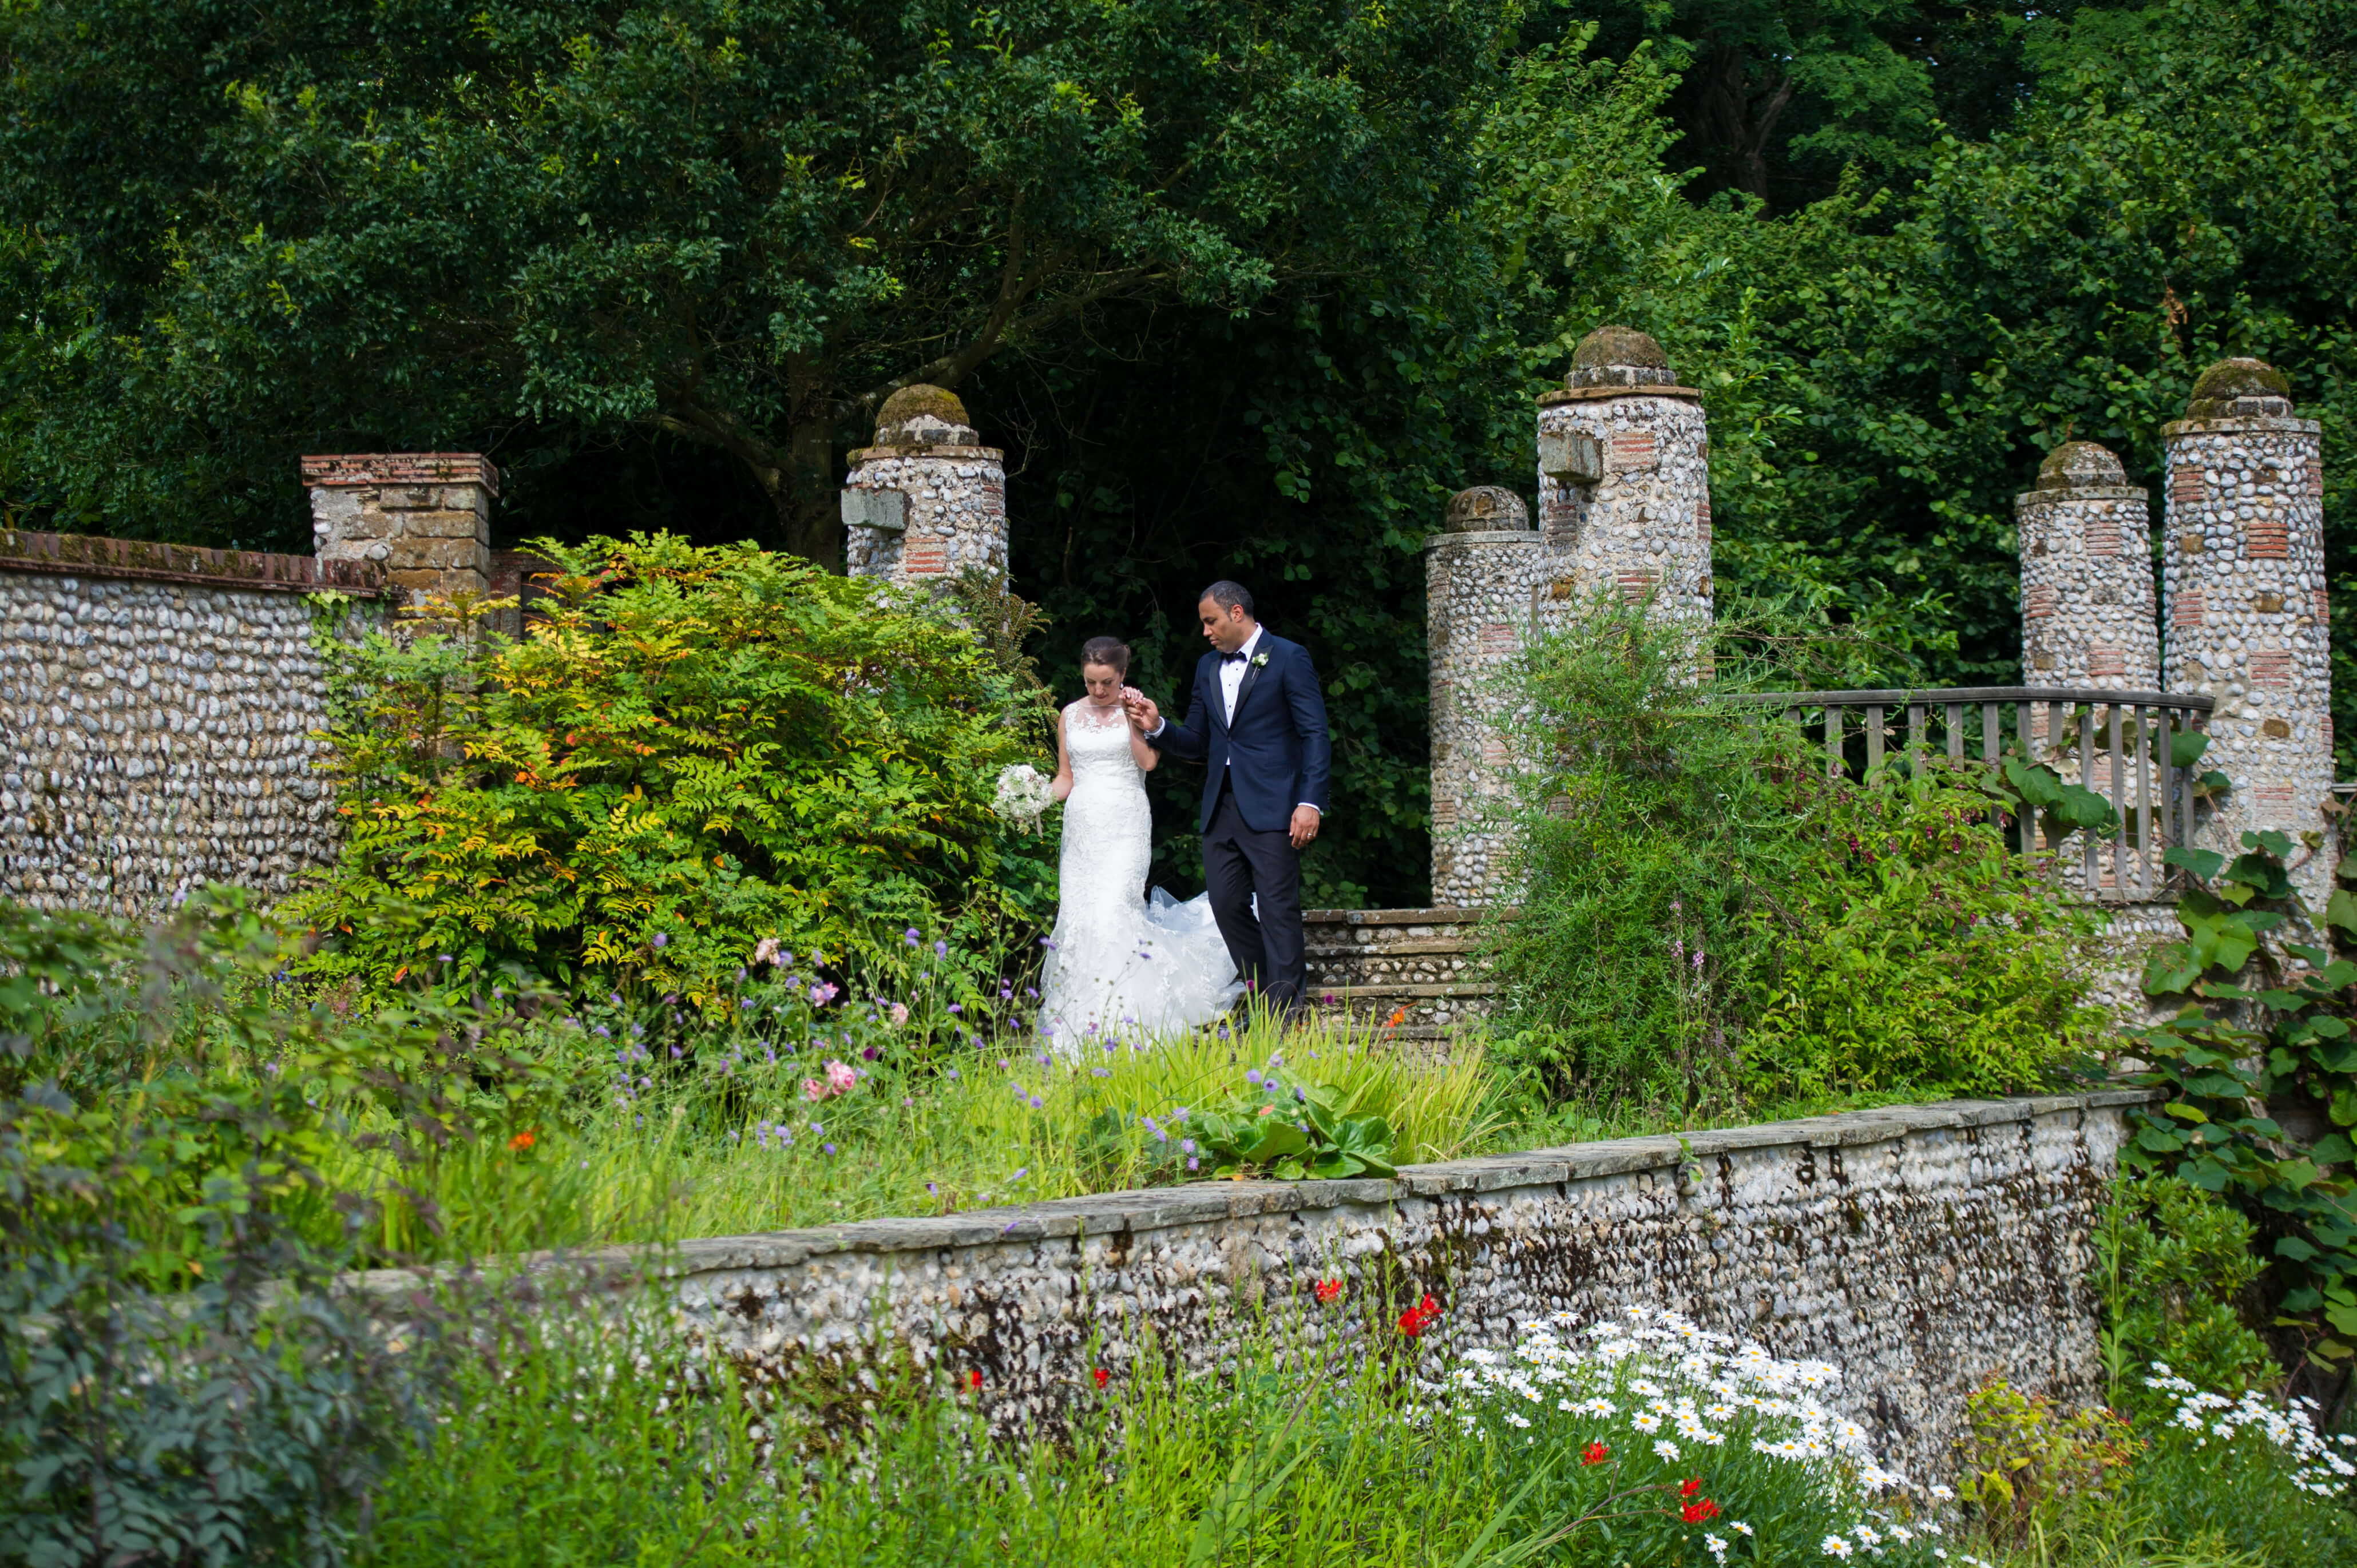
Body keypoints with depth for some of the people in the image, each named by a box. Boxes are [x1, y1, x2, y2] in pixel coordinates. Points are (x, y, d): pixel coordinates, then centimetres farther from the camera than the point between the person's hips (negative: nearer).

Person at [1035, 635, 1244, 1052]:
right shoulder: (1071, 716, 13)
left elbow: (1148, 761, -10)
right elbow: (1066, 776, 17)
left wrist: (1131, 717, -13)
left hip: (1125, 826, -4)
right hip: (1082, 825, 4)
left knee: (1111, 911, -19)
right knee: (1076, 917, -3)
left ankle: (1121, 1019, -16)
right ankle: (1081, 1027, 4)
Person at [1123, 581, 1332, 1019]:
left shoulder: (1288, 658, -2)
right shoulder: (1208, 668, 17)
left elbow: (1315, 735, -7)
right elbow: (1198, 743, 19)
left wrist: (1310, 802, -16)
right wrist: (1157, 728, -1)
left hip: (1271, 806, -7)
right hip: (1221, 809, 7)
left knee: (1278, 908, -7)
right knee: (1226, 905, 4)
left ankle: (1285, 1011, -5)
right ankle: (1266, 993, 17)